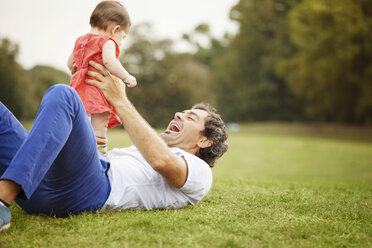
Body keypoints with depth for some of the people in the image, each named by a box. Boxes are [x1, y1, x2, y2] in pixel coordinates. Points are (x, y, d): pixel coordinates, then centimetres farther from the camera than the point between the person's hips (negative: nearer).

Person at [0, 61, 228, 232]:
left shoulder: (199, 171, 16)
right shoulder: (144, 152, 41)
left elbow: (161, 161, -9)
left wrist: (120, 100, -3)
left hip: (88, 192, -8)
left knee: (62, 95, -26)